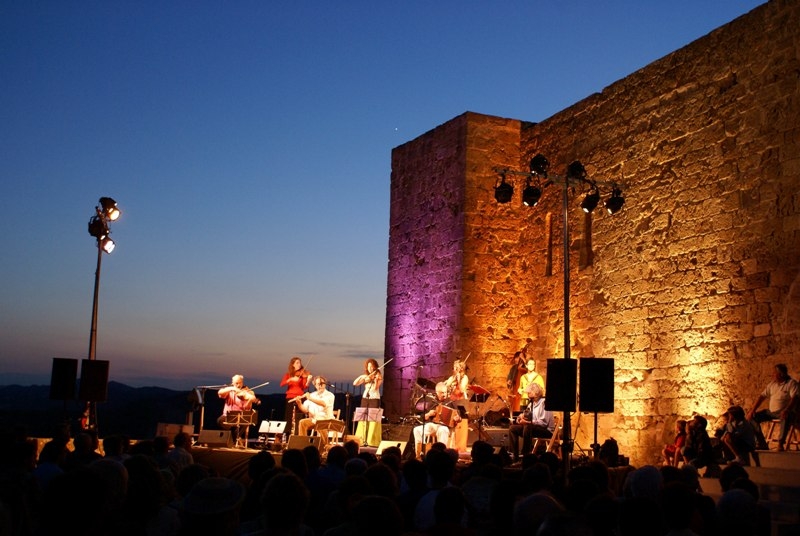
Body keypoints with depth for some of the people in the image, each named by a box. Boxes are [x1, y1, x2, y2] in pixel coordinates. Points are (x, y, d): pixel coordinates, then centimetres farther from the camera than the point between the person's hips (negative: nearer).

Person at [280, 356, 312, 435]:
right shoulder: (288, 374, 11)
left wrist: (308, 381, -28)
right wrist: (291, 379, -18)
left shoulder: (303, 374, 3)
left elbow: (305, 387, -8)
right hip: (290, 398, 3)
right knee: (289, 418, 3)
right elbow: (282, 384, -4)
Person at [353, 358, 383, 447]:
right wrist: (361, 377, -10)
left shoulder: (378, 376, -2)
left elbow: (375, 388, -16)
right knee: (363, 419, 3)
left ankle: (372, 441, -9)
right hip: (365, 399, 5)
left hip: (374, 399, -5)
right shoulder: (365, 377, 11)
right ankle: (363, 440, 7)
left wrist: (375, 379, -30)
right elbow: (355, 383, 2)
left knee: (373, 420, -9)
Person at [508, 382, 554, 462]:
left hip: (546, 430, -9)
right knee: (512, 428, -5)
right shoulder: (531, 403, 14)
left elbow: (544, 422, -25)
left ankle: (525, 455, -29)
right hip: (532, 428, 9)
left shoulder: (543, 402, -15)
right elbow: (527, 417, 19)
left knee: (527, 427, -36)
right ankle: (515, 456, -10)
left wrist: (527, 422, -26)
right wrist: (521, 416, -6)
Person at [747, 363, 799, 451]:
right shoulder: (772, 384, 12)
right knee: (753, 417, -6)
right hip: (771, 411, 7)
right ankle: (761, 444, -4)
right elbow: (762, 396, 11)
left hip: (783, 412, -7)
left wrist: (786, 410, -38)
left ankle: (780, 443, -32)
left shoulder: (791, 383, -7)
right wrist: (752, 411, 0)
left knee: (785, 418, -41)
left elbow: (794, 398, -21)